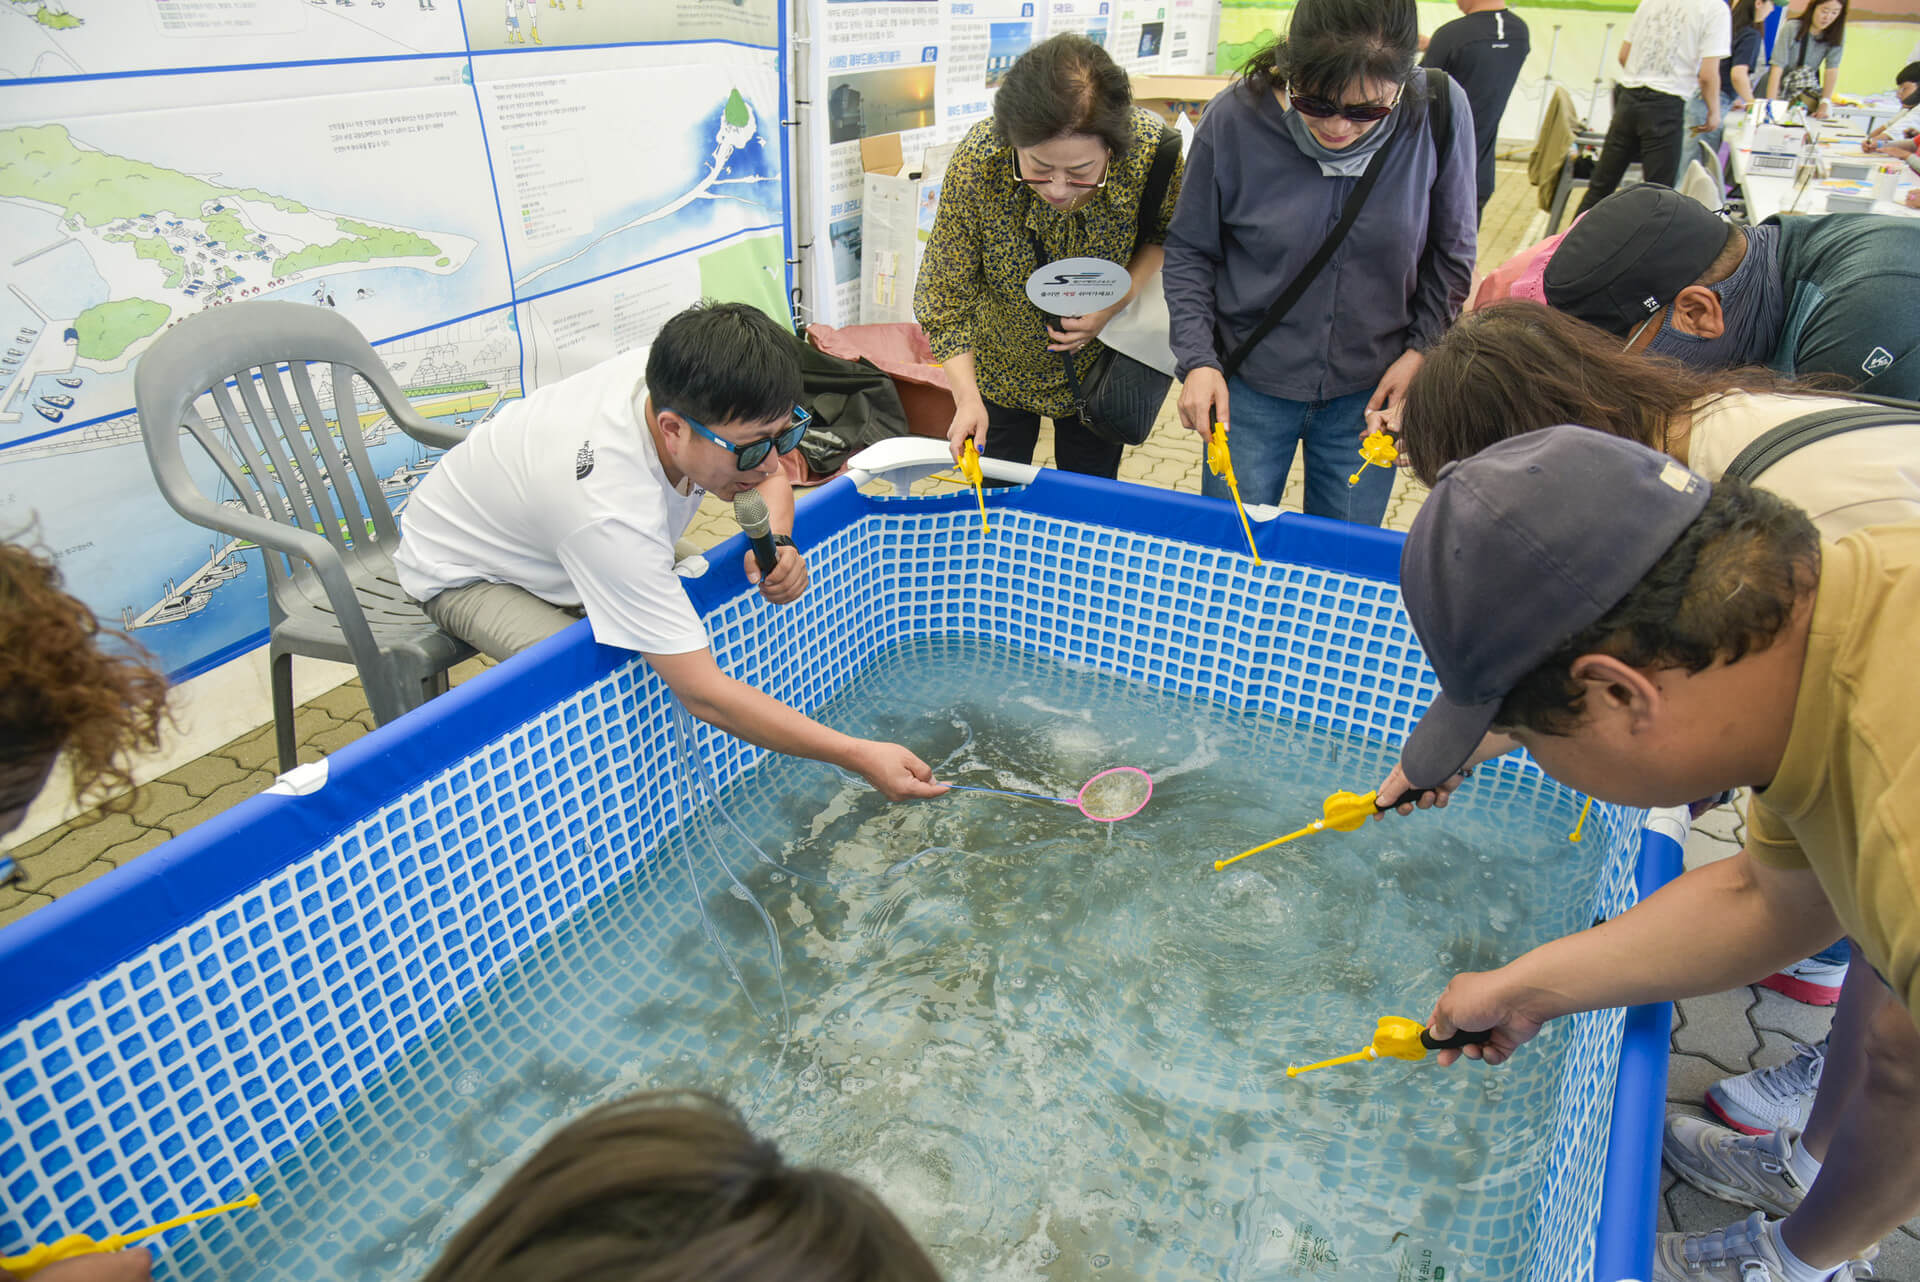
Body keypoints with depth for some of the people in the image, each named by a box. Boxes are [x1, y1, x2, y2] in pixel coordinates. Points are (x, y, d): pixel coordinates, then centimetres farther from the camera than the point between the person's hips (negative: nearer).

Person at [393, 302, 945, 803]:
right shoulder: (611, 516, -46)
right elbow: (705, 695, -44)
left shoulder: (679, 382, -26)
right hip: (462, 570, -7)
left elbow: (770, 479, -4)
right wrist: (859, 756, -42)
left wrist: (775, 545, -26)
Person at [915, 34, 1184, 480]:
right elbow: (943, 294, -20)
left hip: (1098, 361, 1)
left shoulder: (1151, 146, -27)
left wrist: (1117, 303, -20)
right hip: (1001, 365, -1)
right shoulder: (976, 163, -31)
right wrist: (967, 398, -30)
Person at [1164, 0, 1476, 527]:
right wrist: (1197, 360, -13)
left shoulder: (1440, 112, -12)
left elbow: (1450, 253, 3)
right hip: (1250, 387, -1)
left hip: (1367, 390, 1)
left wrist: (1421, 350, -7)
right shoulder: (1234, 118, -16)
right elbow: (1189, 251, -3)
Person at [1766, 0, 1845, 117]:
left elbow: (1832, 69, -14)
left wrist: (1825, 105, -25)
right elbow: (1777, 67, -24)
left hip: (1808, 88, 1)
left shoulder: (1837, 33, -8)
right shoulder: (1793, 27, -17)